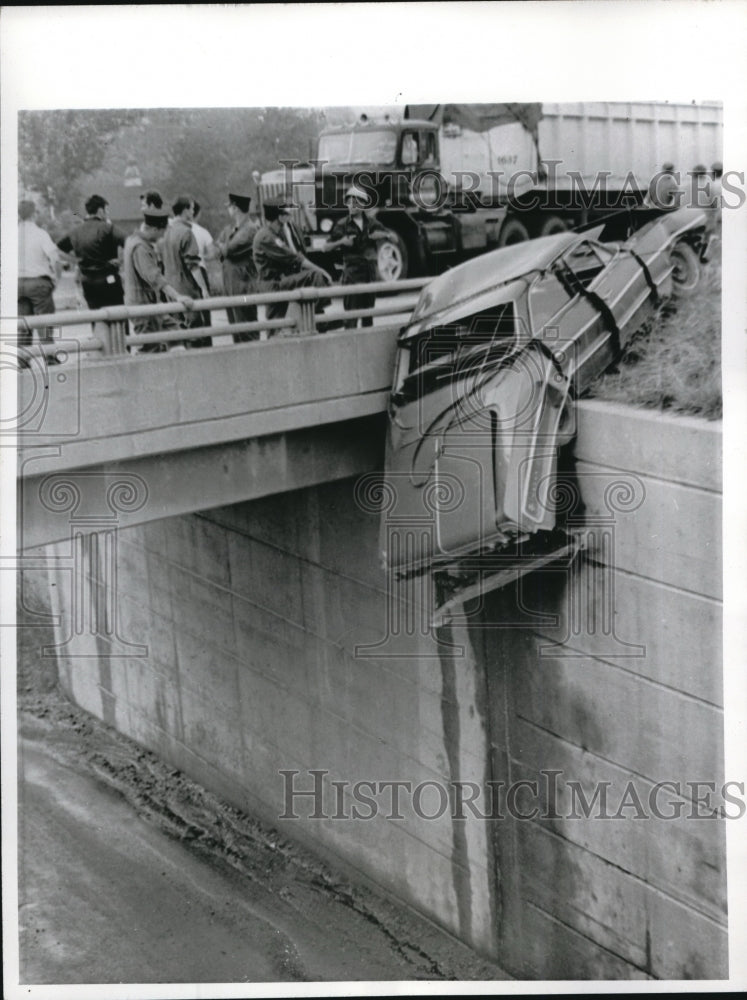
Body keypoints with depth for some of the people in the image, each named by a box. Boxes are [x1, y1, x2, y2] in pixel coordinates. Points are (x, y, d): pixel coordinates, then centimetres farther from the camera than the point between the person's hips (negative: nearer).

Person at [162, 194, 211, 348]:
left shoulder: (168, 231, 9)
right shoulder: (186, 232, -15)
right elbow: (192, 265, -19)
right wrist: (203, 288, -17)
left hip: (172, 289, 8)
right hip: (187, 288, -8)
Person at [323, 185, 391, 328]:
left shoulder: (371, 223, 10)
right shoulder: (342, 225, -1)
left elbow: (390, 235, 21)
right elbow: (326, 247, 1)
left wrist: (381, 235, 0)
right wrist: (341, 242, -16)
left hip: (370, 269, 4)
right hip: (352, 270, -4)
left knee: (368, 308, 10)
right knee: (351, 308, -10)